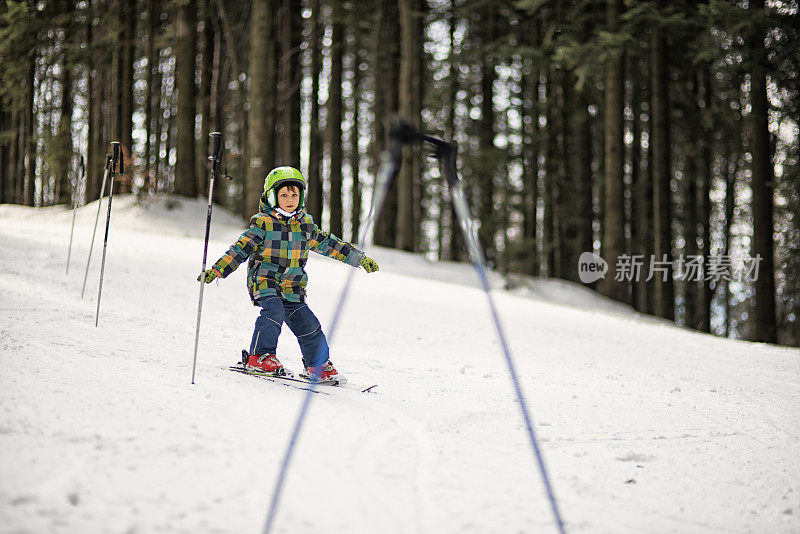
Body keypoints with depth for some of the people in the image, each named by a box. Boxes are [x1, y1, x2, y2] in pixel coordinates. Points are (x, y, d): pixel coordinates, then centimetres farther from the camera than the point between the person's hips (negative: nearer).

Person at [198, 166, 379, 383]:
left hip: (292, 289, 5)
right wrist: (217, 270, -15)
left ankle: (319, 365, 20)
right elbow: (241, 249, -6)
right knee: (274, 312, -30)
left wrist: (360, 259, 19)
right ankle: (260, 357, -25)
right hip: (265, 281, -5)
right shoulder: (262, 223, -3)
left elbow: (328, 244, 19)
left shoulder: (305, 224, 12)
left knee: (308, 324, 1)